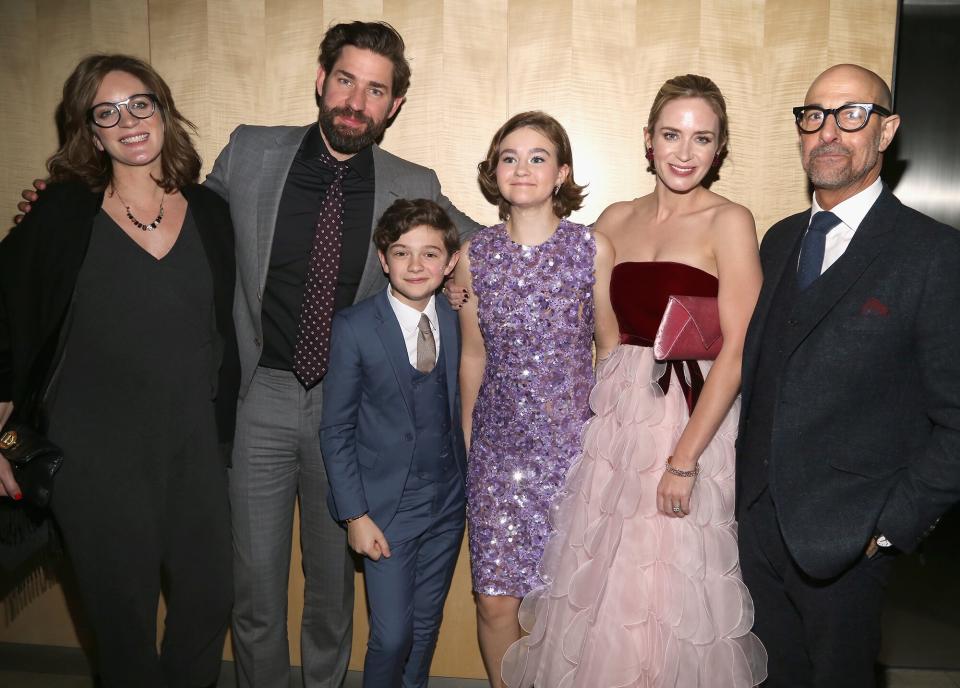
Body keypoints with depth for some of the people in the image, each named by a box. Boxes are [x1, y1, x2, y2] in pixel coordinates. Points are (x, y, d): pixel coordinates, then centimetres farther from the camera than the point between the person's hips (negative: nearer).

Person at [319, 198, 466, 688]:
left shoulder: (459, 321, -1)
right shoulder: (354, 328, -11)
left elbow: (456, 404, 7)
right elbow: (336, 431, -8)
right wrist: (355, 515, -10)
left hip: (449, 501, 4)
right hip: (388, 506, -3)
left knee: (427, 627, 16)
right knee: (392, 635, 1)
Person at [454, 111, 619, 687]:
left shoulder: (594, 249, -4)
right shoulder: (475, 256, 1)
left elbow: (610, 347, 4)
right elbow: (474, 356, 9)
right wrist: (464, 441, 14)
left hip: (573, 442, -1)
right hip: (498, 447, 2)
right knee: (496, 600, 6)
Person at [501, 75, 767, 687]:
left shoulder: (729, 222, -6)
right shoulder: (618, 220, 9)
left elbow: (738, 351, -12)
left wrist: (685, 459, -16)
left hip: (695, 419, -4)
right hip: (617, 413, 4)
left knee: (673, 591, 6)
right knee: (602, 585, 13)